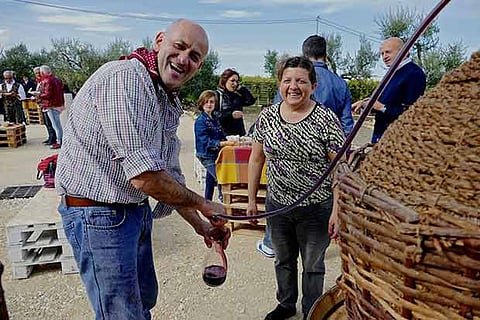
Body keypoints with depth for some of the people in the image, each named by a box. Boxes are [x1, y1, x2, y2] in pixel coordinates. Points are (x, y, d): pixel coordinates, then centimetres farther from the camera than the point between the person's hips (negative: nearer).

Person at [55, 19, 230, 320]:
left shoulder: (172, 104, 7)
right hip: (98, 212, -9)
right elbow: (145, 178, -29)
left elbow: (170, 175, 13)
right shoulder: (124, 78, -23)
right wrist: (204, 205, -14)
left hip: (137, 210, 10)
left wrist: (201, 225, 12)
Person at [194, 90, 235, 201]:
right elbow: (206, 141, -22)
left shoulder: (215, 118, 10)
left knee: (211, 179, 17)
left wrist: (229, 142, -5)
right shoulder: (200, 121, -13)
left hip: (216, 154, 8)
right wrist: (224, 143, -31)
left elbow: (221, 135, 15)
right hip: (207, 156, -8)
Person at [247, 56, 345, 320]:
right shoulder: (267, 116, -1)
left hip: (316, 208, -3)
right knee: (283, 260, 23)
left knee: (312, 265, 16)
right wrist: (251, 199, 6)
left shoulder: (326, 119, -13)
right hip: (277, 206, 4)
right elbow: (256, 159, 5)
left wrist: (338, 210, -16)